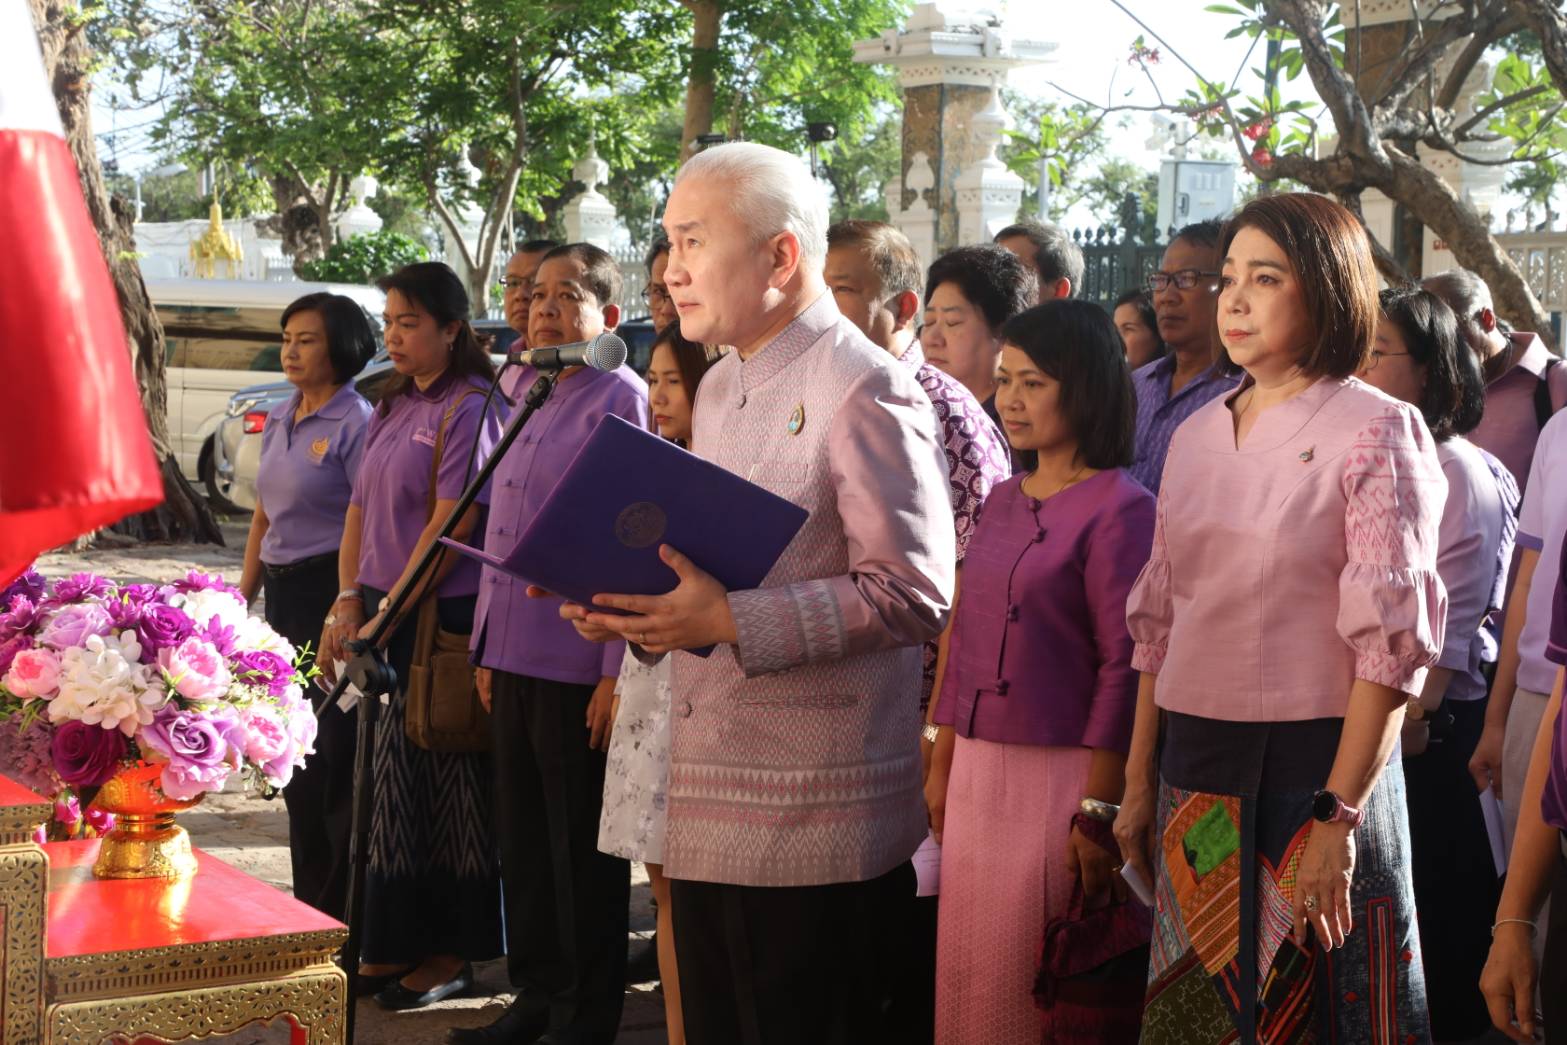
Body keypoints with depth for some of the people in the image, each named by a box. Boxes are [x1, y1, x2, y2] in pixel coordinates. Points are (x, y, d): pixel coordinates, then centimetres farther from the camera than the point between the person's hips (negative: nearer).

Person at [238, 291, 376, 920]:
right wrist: (242, 598, 16)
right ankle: (309, 901, 24)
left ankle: (340, 910, 4)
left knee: (333, 756, -4)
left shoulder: (356, 423, -11)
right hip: (282, 591, 8)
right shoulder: (277, 422, 13)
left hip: (329, 586, -8)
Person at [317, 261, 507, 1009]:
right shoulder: (392, 408, 14)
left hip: (445, 616, -8)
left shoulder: (470, 407, -10)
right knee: (392, 778, 11)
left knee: (450, 782, 1)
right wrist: (348, 602, 0)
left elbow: (451, 525, -16)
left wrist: (388, 615, -16)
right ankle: (395, 945, 21)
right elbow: (360, 510, 14)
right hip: (382, 615, 8)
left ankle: (453, 953, 10)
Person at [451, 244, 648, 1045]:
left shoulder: (621, 399, -8)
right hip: (514, 659, 7)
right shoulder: (525, 392, 14)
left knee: (582, 846, 3)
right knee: (523, 837, 13)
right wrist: (488, 650, 16)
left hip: (579, 668, -7)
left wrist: (618, 673, -16)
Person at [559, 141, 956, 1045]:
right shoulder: (719, 389, 17)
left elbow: (914, 594, -19)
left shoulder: (866, 392, -12)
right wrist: (636, 607, 5)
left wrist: (730, 623, -24)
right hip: (710, 802, 9)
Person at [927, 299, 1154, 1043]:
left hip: (1060, 778, -7)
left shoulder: (1120, 508, -9)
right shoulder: (1002, 502, 13)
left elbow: (1124, 666, -13)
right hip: (977, 777, 7)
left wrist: (1100, 811, -16)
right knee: (970, 977, 11)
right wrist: (942, 767, 15)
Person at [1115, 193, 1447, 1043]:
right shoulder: (1197, 436, 11)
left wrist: (1340, 815, -19)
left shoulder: (1377, 432, -7)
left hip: (1311, 770, -6)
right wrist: (1140, 782, 12)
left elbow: (1391, 642, -13)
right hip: (1194, 772, 6)